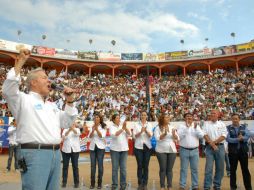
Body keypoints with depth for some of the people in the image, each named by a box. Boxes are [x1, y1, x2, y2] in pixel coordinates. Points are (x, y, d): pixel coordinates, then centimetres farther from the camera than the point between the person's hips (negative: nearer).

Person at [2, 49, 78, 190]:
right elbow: (8, 89, -17)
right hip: (34, 153, -7)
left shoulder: (52, 105, 23)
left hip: (55, 153, 7)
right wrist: (20, 62, -15)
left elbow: (66, 122, 22)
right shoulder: (24, 99, 2)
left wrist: (69, 100, 12)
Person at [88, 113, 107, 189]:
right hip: (92, 147, 3)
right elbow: (89, 136, -1)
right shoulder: (92, 127, 9)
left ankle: (99, 183, 10)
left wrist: (97, 129, -18)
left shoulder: (103, 127, 0)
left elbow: (102, 136, -11)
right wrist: (93, 130, -17)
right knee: (93, 165, 5)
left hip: (100, 147, -3)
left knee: (100, 165, 0)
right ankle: (92, 183, 14)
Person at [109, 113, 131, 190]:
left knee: (123, 167, 5)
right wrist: (122, 128, -22)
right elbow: (114, 135, -18)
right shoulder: (112, 127, 0)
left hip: (124, 149, 3)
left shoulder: (123, 125, 9)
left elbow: (129, 134, -1)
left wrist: (125, 127, -16)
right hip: (115, 149, -2)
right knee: (115, 167, 3)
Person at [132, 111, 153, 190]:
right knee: (140, 166, 2)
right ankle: (140, 184, 13)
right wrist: (141, 132, -22)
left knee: (146, 166, 4)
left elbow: (150, 136, -4)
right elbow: (134, 136, -6)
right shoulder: (136, 125, 1)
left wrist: (146, 131, -23)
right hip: (138, 147, -1)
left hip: (147, 147, 1)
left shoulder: (149, 125, 6)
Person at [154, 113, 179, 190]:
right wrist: (164, 133, -27)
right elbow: (157, 138, -15)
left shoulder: (172, 127, 7)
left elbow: (177, 138, 4)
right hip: (161, 151, -3)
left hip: (172, 150, 3)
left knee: (170, 169, 7)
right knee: (163, 169, 2)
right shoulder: (157, 128, -2)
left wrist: (174, 134, -15)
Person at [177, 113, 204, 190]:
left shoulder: (196, 126, 6)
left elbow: (201, 135, -5)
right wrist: (186, 127, -19)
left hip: (194, 150, 2)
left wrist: (196, 128, -18)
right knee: (184, 169, 5)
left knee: (195, 169, 10)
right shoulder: (181, 126, -1)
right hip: (184, 150, -2)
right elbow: (179, 136, -15)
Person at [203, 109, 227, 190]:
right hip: (209, 147, -2)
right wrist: (212, 144, -13)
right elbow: (205, 135, -4)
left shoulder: (222, 124, 7)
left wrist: (214, 142, -12)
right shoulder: (206, 124, 5)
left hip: (220, 147, 2)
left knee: (220, 168, 8)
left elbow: (223, 136, -3)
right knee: (208, 168, -3)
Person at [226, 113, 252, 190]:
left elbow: (247, 136, -8)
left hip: (243, 151, 2)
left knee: (245, 169, 9)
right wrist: (238, 139, -22)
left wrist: (242, 138, -26)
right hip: (233, 151, -1)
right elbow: (228, 139, -13)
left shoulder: (244, 127, 7)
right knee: (233, 169, 8)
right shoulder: (228, 128, -1)